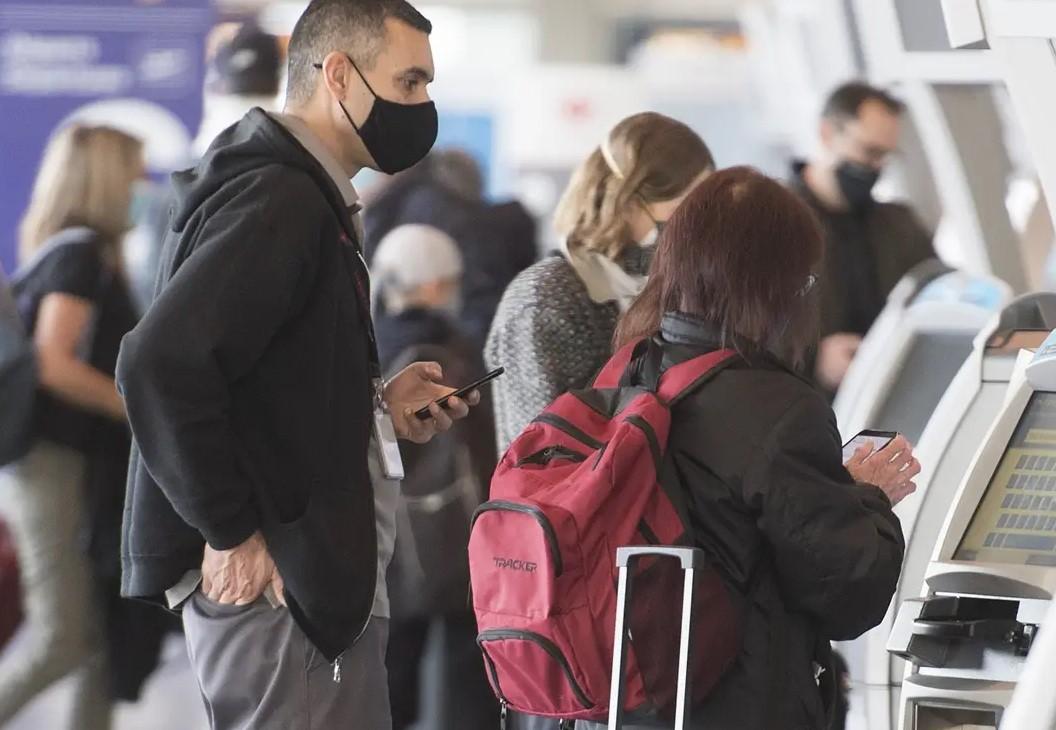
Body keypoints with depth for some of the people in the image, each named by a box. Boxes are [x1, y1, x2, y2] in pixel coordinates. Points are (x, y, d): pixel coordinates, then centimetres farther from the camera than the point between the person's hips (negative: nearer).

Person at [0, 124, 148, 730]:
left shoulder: (58, 251, 14)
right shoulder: (83, 254, -13)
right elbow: (54, 364, -22)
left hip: (78, 467, 9)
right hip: (58, 467, -9)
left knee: (102, 634, 7)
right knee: (61, 636, -9)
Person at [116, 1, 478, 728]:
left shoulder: (303, 196, 17)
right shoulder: (277, 200, -15)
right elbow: (162, 363, -26)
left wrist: (375, 401, 9)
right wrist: (231, 531, -21)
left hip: (316, 582, 10)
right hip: (279, 586, -10)